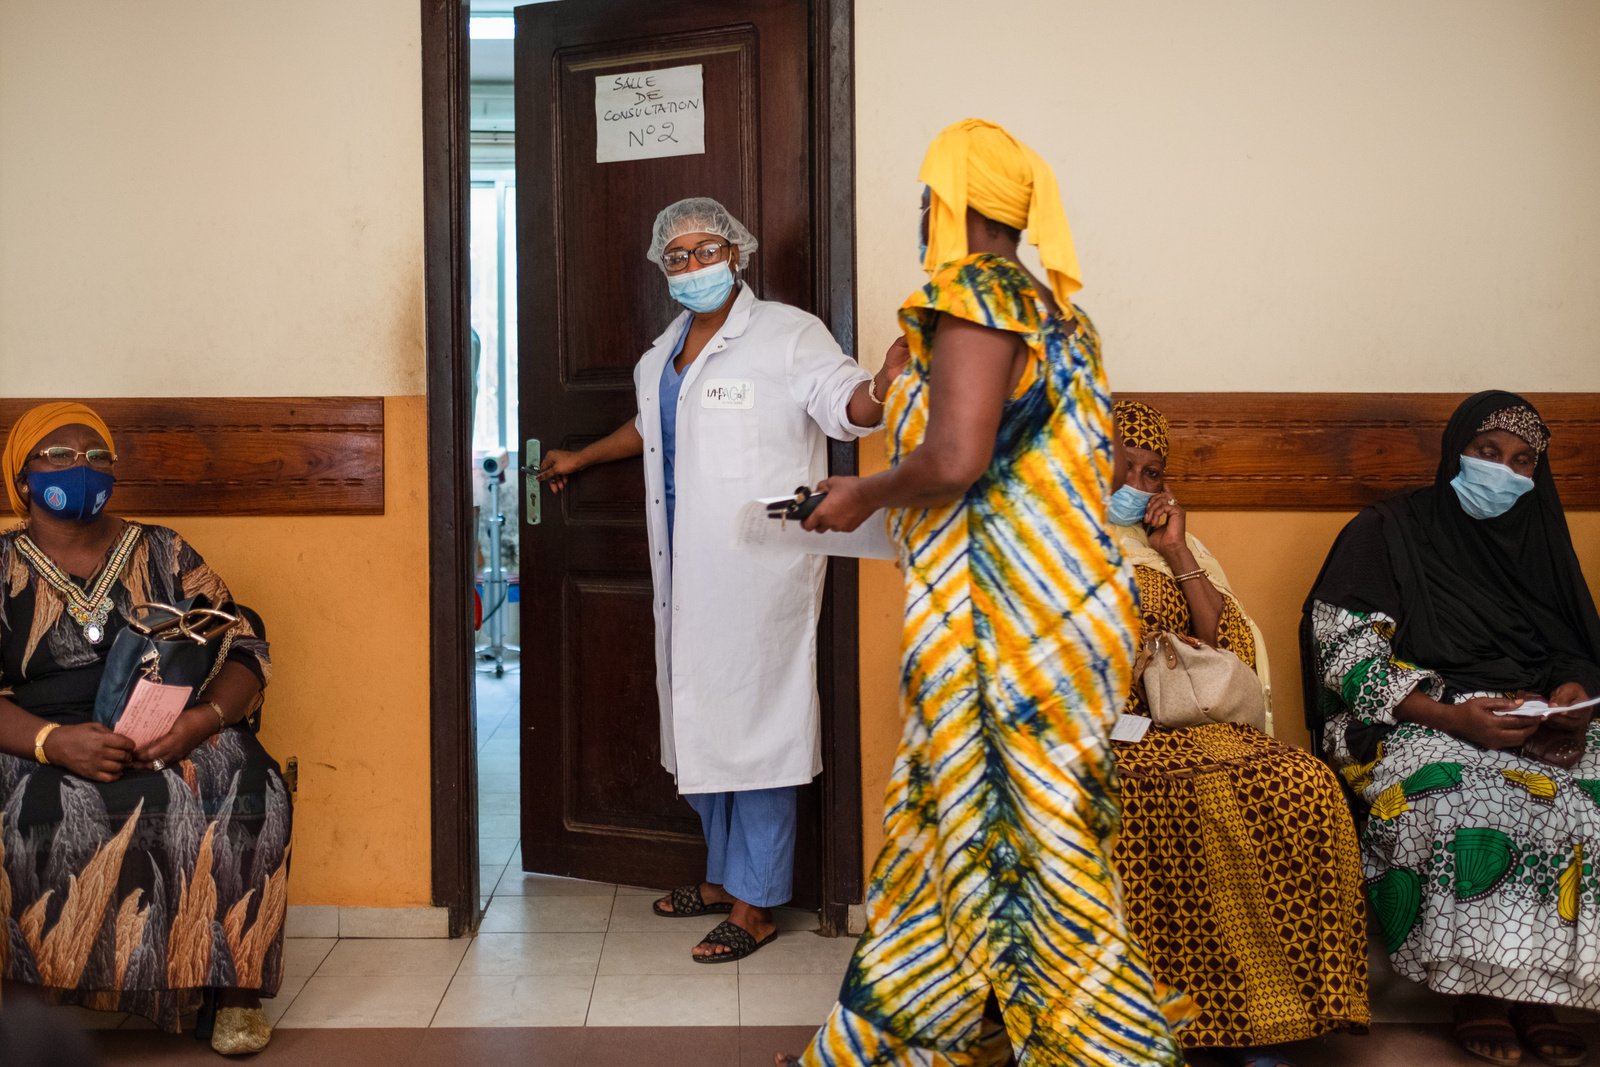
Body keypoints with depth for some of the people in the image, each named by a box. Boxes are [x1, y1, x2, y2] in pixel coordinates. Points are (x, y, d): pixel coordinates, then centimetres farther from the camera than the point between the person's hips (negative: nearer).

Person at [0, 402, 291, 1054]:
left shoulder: (163, 553, 15)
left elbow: (245, 651, 8)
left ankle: (233, 983, -17)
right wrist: (55, 741, -21)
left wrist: (203, 719, -14)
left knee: (248, 796, -31)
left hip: (178, 737, 1)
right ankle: (77, 991, -20)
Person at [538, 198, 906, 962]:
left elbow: (845, 403, -21)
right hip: (687, 575, 8)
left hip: (758, 575, -8)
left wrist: (880, 389, -43)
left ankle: (754, 905, 5)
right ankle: (722, 875, 29)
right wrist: (582, 459, 45)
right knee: (700, 721, 15)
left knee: (754, 726, -4)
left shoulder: (786, 335, -8)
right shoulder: (663, 354, 17)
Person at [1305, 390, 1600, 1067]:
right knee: (1466, 797, -35)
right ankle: (1478, 994, -19)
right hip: (1419, 723, -4)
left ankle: (1535, 994, -15)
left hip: (1538, 718, 5)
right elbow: (1345, 652, -8)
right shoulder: (1388, 532, 3)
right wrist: (1452, 716, -19)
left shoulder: (1538, 536, 19)